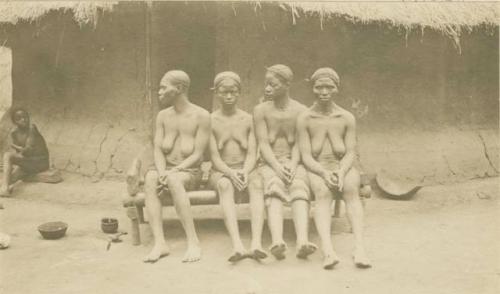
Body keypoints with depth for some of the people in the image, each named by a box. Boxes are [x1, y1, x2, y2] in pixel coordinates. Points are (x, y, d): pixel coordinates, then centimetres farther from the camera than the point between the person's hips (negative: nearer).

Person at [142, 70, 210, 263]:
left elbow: (198, 154, -11)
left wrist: (173, 171, -23)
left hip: (189, 172, -3)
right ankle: (160, 243, -37)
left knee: (174, 181, -38)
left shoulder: (201, 116, -7)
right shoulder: (163, 116, 7)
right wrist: (162, 172, -20)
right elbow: (157, 150, 0)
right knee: (150, 179, -32)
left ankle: (193, 242, -35)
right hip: (165, 170, 4)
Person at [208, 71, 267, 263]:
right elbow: (215, 157, -4)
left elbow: (252, 154, 1)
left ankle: (257, 243, -48)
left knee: (256, 183, -33)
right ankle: (237, 245, -50)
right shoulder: (211, 121, 4)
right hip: (221, 172, -1)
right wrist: (230, 173, -23)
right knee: (225, 185, -36)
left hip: (245, 170, 1)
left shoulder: (248, 120, 9)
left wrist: (245, 172, -20)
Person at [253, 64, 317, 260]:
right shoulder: (261, 110, 7)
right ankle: (277, 242, -54)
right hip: (270, 164, 0)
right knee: (274, 192, -33)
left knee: (300, 190, -32)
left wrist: (292, 166, -19)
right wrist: (278, 167, -18)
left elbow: (299, 144, -1)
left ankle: (302, 242, -52)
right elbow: (263, 144, -2)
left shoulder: (301, 111, 6)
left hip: (294, 163, 1)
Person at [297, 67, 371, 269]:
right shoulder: (304, 119, 5)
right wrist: (324, 173, -21)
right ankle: (327, 251, -50)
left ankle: (359, 248, -43)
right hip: (316, 170, -1)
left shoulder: (347, 118, 9)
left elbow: (350, 154, 2)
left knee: (351, 187, -33)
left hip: (343, 168, 1)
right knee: (323, 192, -34)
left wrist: (341, 172, -19)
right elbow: (306, 156, -3)